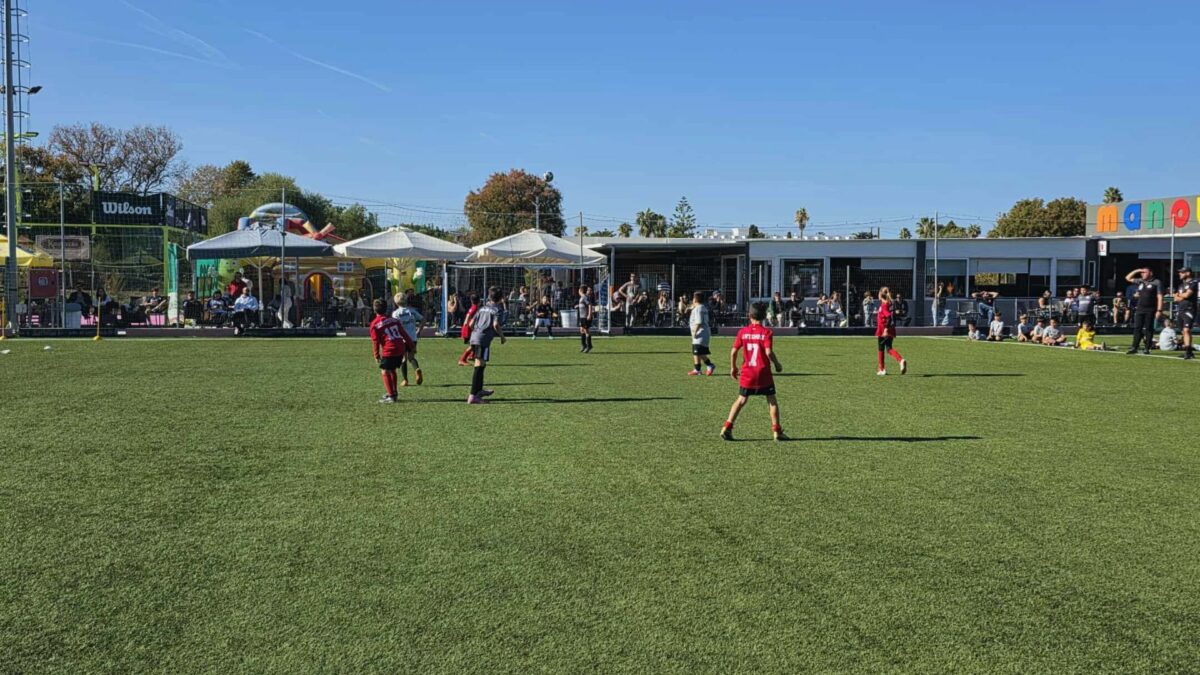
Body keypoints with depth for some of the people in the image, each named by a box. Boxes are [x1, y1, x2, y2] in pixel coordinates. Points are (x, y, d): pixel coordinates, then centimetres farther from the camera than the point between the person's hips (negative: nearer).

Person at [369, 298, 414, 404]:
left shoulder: (374, 324, -1)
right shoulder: (394, 320, 13)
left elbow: (375, 341, -1)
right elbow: (404, 334, 16)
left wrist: (376, 355, 8)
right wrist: (410, 346, 24)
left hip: (389, 351, -6)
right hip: (401, 349, 6)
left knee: (385, 372, 3)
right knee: (392, 370, 22)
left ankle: (391, 396, -3)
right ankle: (392, 392, 29)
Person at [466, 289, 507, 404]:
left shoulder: (482, 308, 20)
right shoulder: (498, 310, 0)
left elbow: (471, 324, 17)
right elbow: (496, 325, -17)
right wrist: (502, 336, -3)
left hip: (474, 338, 8)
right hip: (484, 339, -8)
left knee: (481, 365, 22)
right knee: (479, 366, -9)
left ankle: (479, 390, 37)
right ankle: (473, 396, -13)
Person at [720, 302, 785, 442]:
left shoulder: (742, 332, 1)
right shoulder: (766, 332, -8)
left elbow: (733, 351, 0)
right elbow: (768, 352, -17)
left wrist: (733, 368, 14)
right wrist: (777, 364, 0)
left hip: (746, 373, 3)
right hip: (763, 373, -3)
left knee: (741, 400, 12)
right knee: (772, 400, 9)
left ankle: (727, 428, 4)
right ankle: (776, 431, 7)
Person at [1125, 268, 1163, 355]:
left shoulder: (1156, 282, -1)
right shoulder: (1140, 281, 14)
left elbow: (1159, 297, -6)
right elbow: (1128, 278, 24)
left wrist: (1159, 310, -13)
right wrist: (1136, 271, 11)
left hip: (1150, 310, -5)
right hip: (1139, 309, 5)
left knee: (1148, 329, 0)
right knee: (1137, 328, 2)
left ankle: (1147, 349, 6)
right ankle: (1134, 348, 5)